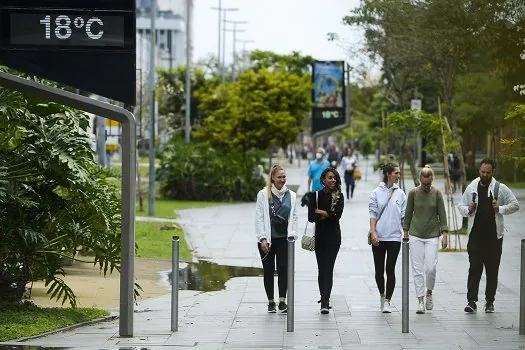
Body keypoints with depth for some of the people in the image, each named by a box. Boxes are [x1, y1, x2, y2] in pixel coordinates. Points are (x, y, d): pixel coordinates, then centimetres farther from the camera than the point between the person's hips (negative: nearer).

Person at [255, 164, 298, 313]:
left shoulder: (291, 195, 7)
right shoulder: (263, 194, -3)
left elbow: (293, 217, 12)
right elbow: (259, 218, -4)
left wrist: (292, 235, 1)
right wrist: (263, 239, -9)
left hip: (284, 239, 1)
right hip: (267, 239, -1)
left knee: (283, 269, -8)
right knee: (268, 270, 7)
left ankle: (282, 301, -3)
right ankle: (271, 302, 16)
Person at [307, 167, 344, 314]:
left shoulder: (339, 196, 1)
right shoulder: (315, 195, 2)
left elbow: (338, 215, -12)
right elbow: (311, 217, -7)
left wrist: (320, 211, -8)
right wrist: (328, 215, -11)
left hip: (334, 237, -1)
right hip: (320, 236, 1)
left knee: (328, 269, -8)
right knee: (322, 268, 6)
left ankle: (324, 302, -13)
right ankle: (325, 299, 17)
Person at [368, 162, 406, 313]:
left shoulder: (400, 193, 4)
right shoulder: (376, 193, 0)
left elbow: (404, 216, 9)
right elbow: (373, 214, -1)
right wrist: (373, 233, -10)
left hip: (394, 237, 0)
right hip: (378, 238, 0)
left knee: (390, 269, -6)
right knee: (379, 269, 8)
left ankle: (387, 301, -3)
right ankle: (382, 296, 28)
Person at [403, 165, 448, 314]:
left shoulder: (437, 194, -2)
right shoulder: (413, 193, -1)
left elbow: (442, 215, 0)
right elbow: (408, 214, 7)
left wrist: (445, 234, -7)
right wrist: (405, 233, 8)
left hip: (432, 235, 0)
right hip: (415, 235, 1)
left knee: (430, 267, -9)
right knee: (417, 269, -2)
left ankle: (429, 293, 18)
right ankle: (420, 301, 3)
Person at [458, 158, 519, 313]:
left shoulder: (500, 188, 2)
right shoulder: (471, 188, 7)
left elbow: (515, 205, 4)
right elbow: (461, 206, 15)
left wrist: (500, 209, -11)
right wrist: (468, 210, -6)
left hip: (494, 236, -1)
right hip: (475, 235, 1)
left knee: (492, 270, 5)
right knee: (474, 268, -5)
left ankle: (489, 302, 13)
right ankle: (471, 301, -5)